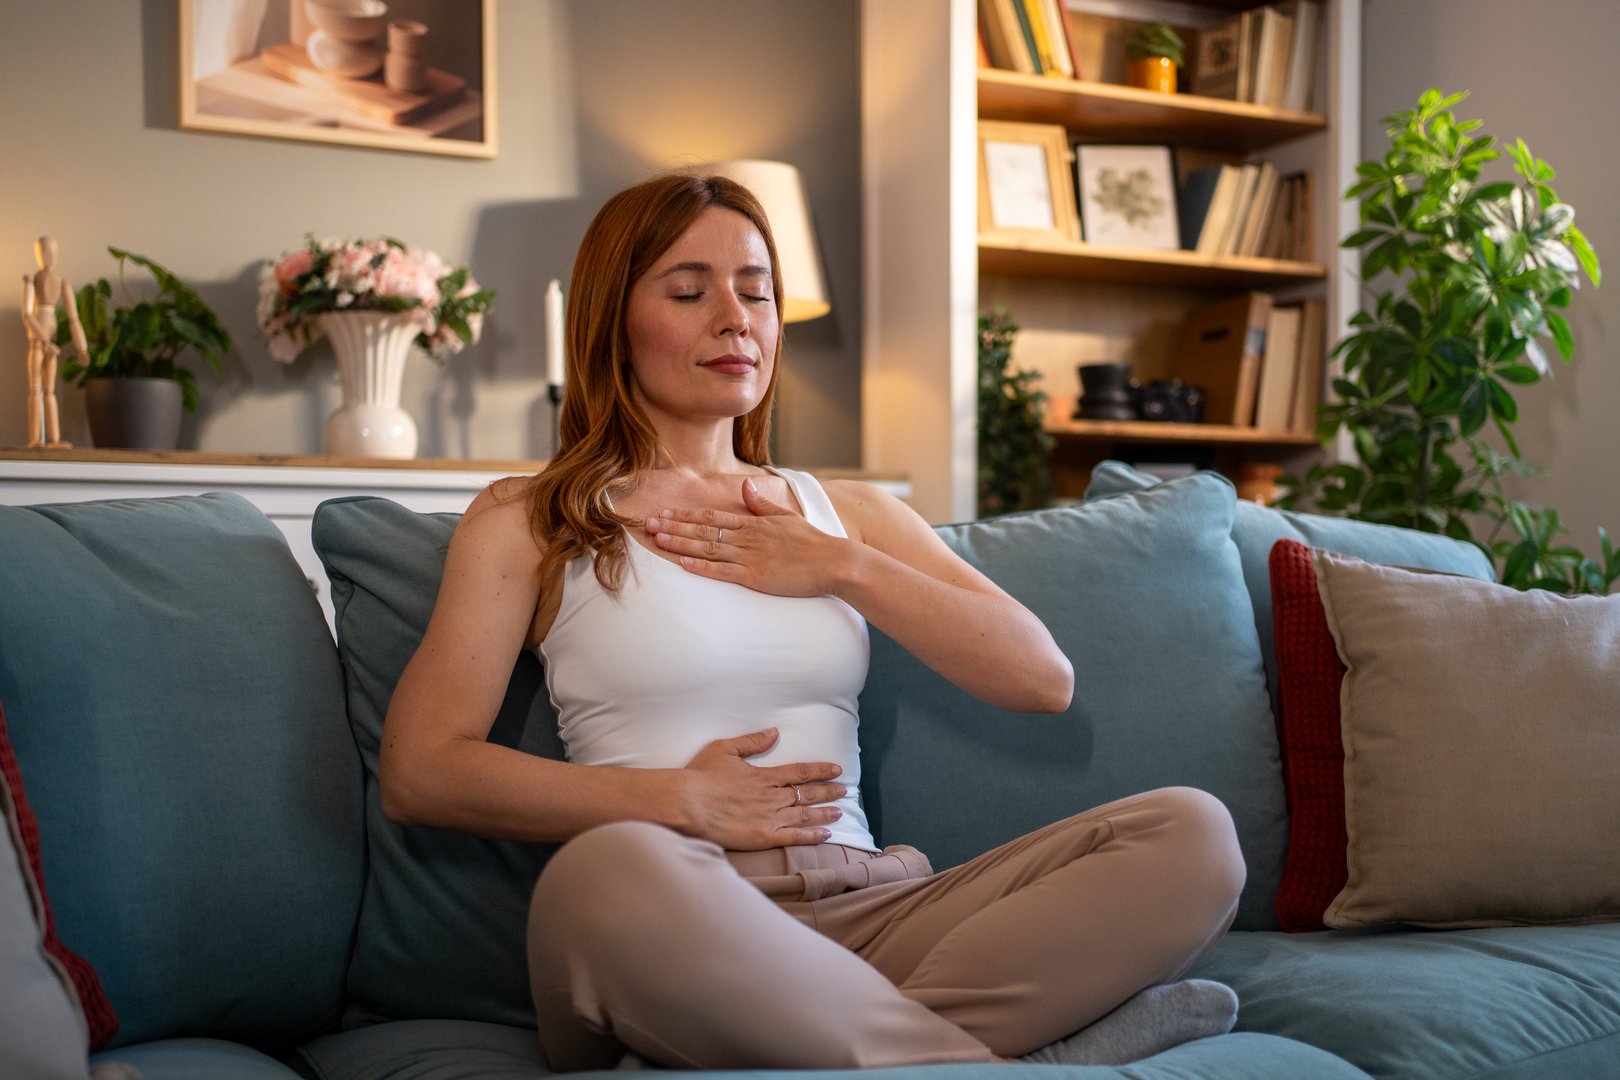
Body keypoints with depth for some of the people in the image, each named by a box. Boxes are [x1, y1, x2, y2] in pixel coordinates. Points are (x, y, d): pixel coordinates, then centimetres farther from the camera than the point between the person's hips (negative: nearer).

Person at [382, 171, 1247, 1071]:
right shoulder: (526, 524, 12)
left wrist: (843, 567, 3)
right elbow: (420, 772, -1)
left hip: (867, 910, 4)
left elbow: (1045, 679, 11)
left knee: (1191, 832, -17)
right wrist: (679, 800, -6)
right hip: (673, 927, -3)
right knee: (609, 872, -40)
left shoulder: (848, 513, 23)